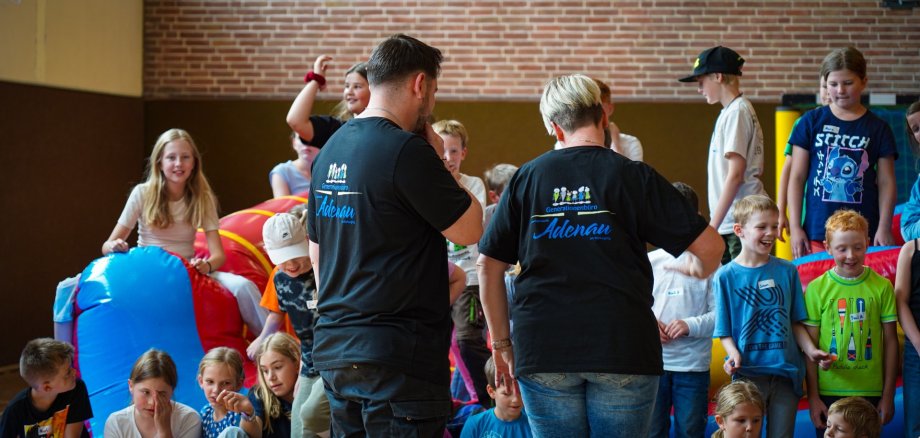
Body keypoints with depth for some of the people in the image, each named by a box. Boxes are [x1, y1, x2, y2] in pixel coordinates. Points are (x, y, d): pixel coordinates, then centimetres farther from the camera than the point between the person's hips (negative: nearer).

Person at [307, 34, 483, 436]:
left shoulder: (330, 151, 12)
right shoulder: (406, 150, -15)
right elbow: (469, 230, -9)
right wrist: (438, 160, 2)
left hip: (332, 348, 8)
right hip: (396, 355, -8)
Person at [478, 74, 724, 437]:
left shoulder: (526, 178, 4)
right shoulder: (633, 176, -1)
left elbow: (489, 265, 6)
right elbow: (710, 245, -2)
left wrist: (501, 343, 14)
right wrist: (698, 268, 22)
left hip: (543, 351, 1)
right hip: (623, 350, -1)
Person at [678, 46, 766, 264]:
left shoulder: (736, 112, -11)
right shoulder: (730, 112, 17)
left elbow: (735, 175, -16)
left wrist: (712, 225, -16)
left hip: (739, 222, -9)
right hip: (731, 223, 9)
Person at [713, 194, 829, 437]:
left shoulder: (787, 271, 7)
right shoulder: (726, 276, -1)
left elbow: (795, 322, 10)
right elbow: (724, 330, -1)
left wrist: (811, 350, -6)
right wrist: (734, 355, -19)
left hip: (786, 372, 3)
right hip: (748, 372, -3)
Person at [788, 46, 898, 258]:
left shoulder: (877, 128, 8)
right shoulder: (812, 122, 6)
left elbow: (886, 182, 7)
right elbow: (797, 177, 6)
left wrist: (884, 228, -2)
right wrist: (795, 227, 0)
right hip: (817, 232, 0)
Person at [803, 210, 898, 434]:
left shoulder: (882, 286, 1)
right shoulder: (817, 288, -1)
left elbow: (890, 341, 4)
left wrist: (888, 395, 4)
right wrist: (812, 396, -1)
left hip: (871, 392, 1)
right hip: (829, 392, 0)